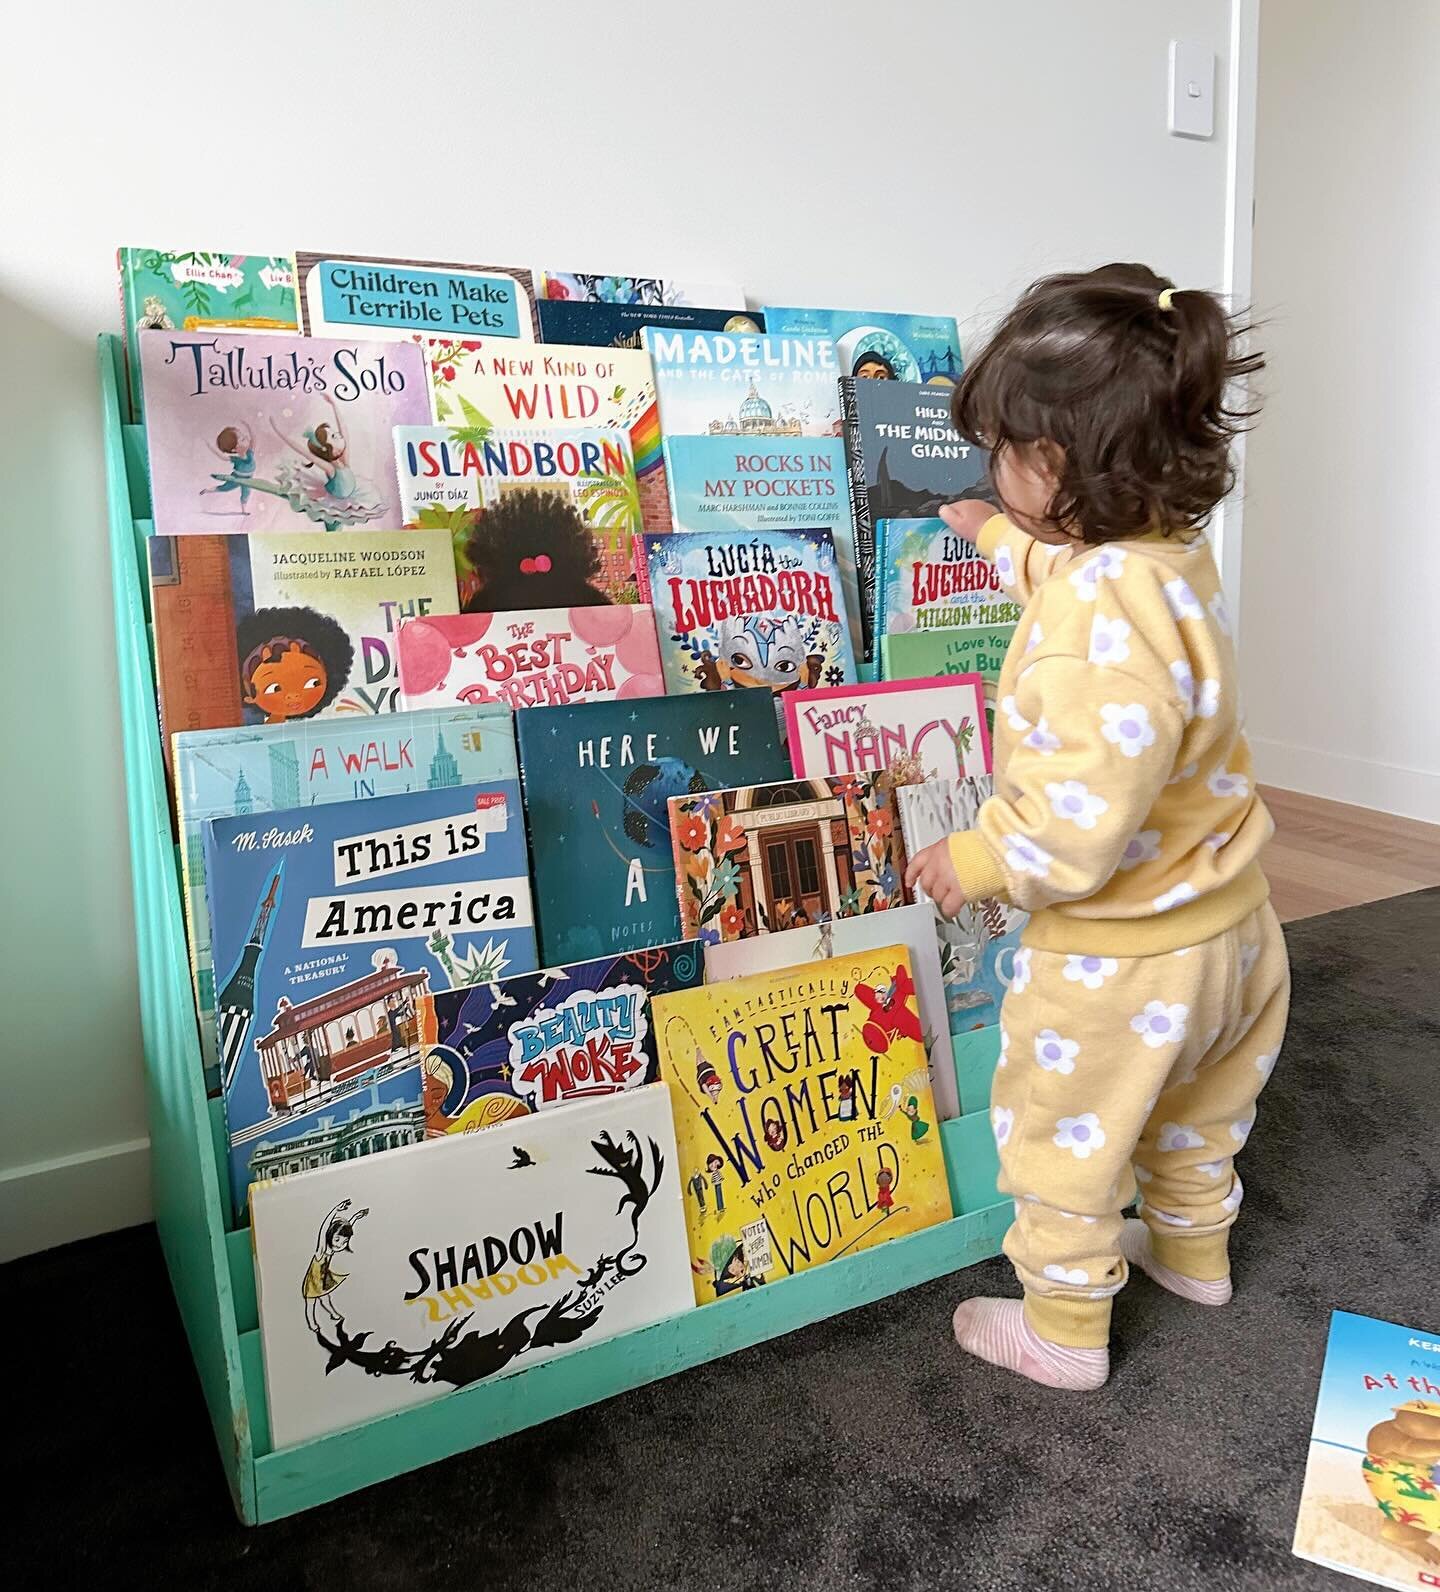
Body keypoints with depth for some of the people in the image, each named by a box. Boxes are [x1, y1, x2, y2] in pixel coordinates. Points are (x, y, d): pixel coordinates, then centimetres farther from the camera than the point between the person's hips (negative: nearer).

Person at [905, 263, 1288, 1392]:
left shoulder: (1102, 615, -34)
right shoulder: (1174, 548, -3)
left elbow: (1086, 814, -36)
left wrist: (980, 859, -20)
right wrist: (1005, 540, 35)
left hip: (1117, 953, -9)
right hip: (1228, 920, 10)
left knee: (1067, 1140, 13)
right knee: (1196, 1107, 31)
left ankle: (1066, 1332, 34)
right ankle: (1195, 1250, 55)